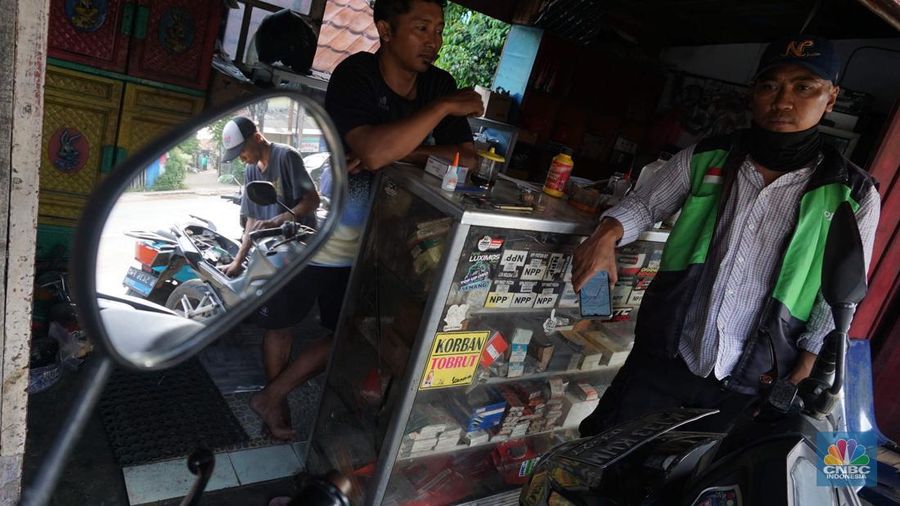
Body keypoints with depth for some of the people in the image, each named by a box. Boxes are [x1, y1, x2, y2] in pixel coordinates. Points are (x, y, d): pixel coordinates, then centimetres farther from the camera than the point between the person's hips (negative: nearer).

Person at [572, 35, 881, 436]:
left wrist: (806, 372, -7)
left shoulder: (852, 196, -5)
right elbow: (646, 202, 8)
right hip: (663, 359, 1)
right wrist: (607, 234, -13)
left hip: (747, 387, -1)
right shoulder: (706, 159, -2)